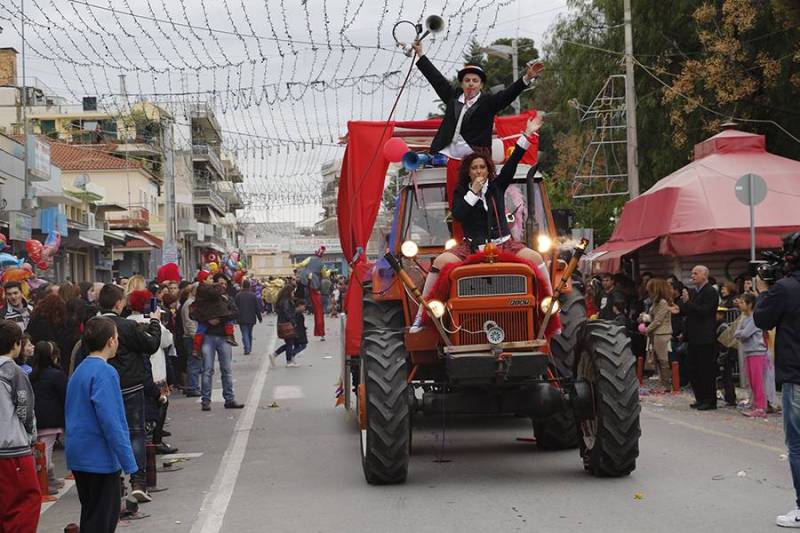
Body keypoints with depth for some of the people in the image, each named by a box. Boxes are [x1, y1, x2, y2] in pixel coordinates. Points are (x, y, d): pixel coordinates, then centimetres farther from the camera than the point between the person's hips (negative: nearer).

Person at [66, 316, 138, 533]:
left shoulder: (80, 370, 11)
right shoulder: (105, 372, -17)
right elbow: (111, 421, -22)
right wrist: (128, 462, -19)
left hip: (79, 458, 9)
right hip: (100, 458, -9)